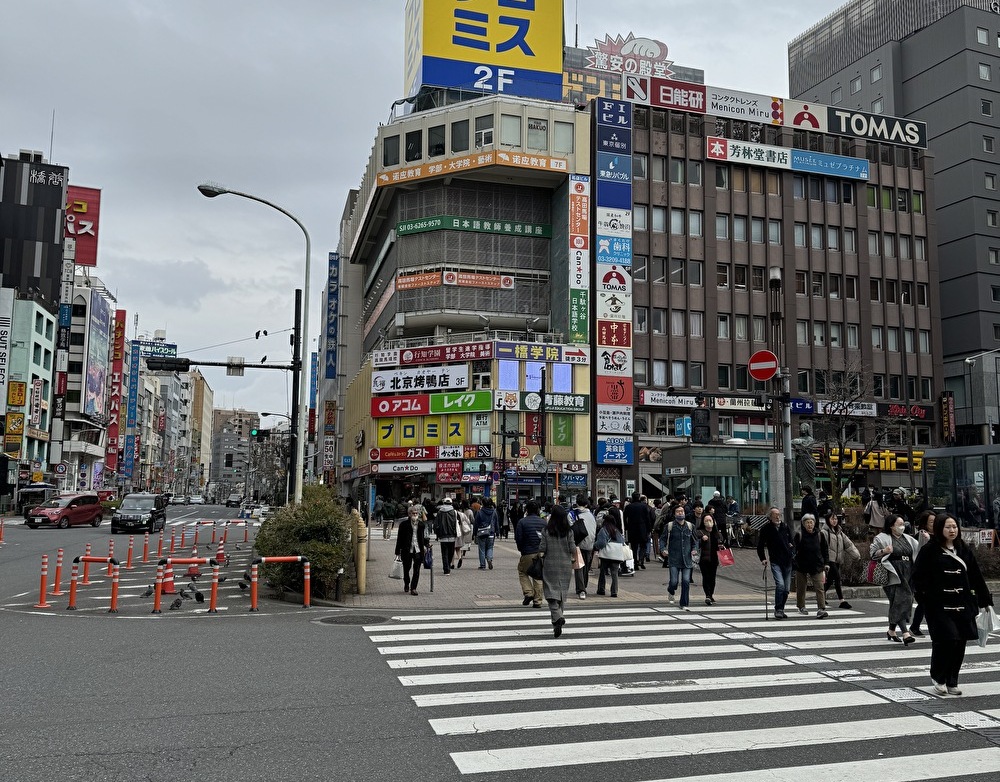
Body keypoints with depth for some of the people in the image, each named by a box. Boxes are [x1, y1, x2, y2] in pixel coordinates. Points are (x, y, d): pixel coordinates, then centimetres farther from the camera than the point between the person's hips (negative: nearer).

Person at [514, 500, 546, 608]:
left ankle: (528, 593, 1)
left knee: (522, 572, 17)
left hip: (527, 554, -3)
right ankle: (537, 601, 10)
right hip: (541, 554, 3)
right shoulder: (543, 522, 3)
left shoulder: (522, 521, -7)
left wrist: (521, 549, 9)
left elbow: (518, 538, -8)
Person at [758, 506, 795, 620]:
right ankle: (778, 610, -9)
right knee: (780, 585, -20)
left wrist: (792, 552, 6)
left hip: (787, 561, 4)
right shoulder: (766, 529, 0)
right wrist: (763, 559, -4)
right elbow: (760, 546, 6)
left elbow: (791, 541, 22)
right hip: (775, 562, -4)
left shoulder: (785, 527, 10)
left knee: (787, 588, 6)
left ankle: (781, 609, 22)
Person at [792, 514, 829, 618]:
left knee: (819, 588, -9)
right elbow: (793, 548, -6)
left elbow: (824, 550, 12)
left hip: (817, 566, 1)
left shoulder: (819, 535, 4)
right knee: (801, 587, 11)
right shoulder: (799, 535, -5)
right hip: (802, 566, -1)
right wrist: (794, 560, -17)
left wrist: (825, 563, 9)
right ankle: (801, 607, 28)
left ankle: (821, 609, -13)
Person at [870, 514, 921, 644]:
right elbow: (872, 552, -3)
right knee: (900, 602, -15)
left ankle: (891, 631, 23)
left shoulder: (907, 538, 19)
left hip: (908, 576, 7)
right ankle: (906, 633, -21)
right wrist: (883, 551, -21)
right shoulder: (882, 538, -1)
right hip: (894, 576, -7)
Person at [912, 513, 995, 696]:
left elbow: (976, 576, 15)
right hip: (939, 605, -5)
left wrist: (985, 599, 14)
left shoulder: (964, 550, 12)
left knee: (960, 642, 4)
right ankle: (937, 677, 10)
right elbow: (918, 576, -5)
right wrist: (924, 596, -15)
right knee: (945, 639, -12)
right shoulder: (929, 550, -4)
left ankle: (952, 682, 18)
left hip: (962, 605, 5)